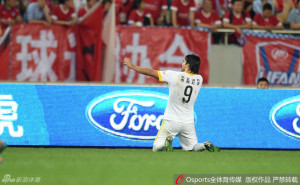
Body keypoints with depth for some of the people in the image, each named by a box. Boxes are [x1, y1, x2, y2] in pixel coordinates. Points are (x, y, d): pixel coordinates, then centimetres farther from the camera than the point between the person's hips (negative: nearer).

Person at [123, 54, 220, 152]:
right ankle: (205, 145, -18)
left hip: (171, 121, -3)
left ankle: (168, 141, -26)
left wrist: (131, 66, 3)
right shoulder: (199, 79, -1)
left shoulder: (174, 75, -13)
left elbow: (150, 72, -7)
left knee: (157, 148, 6)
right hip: (188, 122, 3)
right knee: (192, 147, 14)